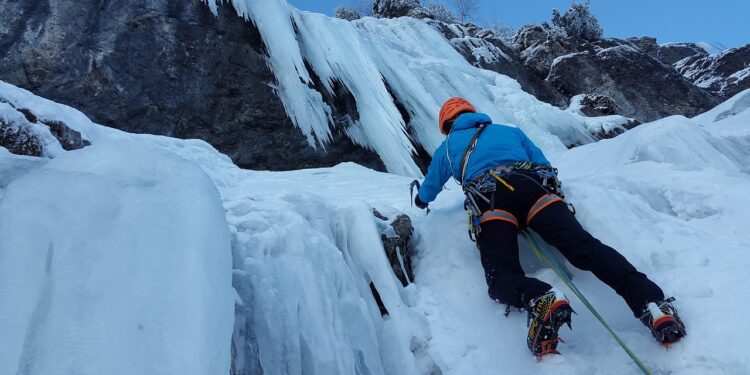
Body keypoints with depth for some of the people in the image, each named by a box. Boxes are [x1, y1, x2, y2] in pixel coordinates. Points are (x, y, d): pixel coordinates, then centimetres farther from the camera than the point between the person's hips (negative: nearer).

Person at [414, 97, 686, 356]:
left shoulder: (447, 147, 33)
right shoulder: (509, 130, 38)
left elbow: (427, 193, 48)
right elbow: (544, 165, 33)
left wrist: (421, 199, 71)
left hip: (490, 200, -2)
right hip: (537, 188, 3)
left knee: (502, 278, -14)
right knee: (585, 246, -15)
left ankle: (542, 302, -47)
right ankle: (650, 300, -40)